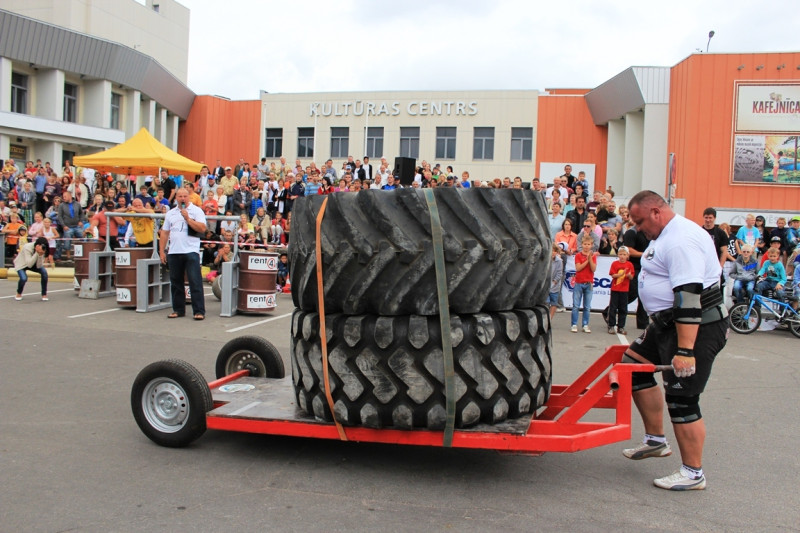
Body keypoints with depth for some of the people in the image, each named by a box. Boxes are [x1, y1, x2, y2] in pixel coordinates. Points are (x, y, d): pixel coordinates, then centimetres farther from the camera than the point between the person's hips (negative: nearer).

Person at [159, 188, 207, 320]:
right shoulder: (170, 213, 15)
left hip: (191, 251, -5)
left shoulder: (196, 211, 1)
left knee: (195, 282, -7)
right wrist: (162, 251, 10)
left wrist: (187, 218, -14)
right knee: (176, 283, 10)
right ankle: (178, 309, 20)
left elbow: (202, 228, -11)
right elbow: (164, 233, 17)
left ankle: (199, 311, -5)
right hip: (174, 252, 5)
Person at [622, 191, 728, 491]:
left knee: (681, 399, -6)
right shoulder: (667, 236, 14)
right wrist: (655, 327, 27)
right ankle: (656, 440, 23)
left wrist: (685, 350, -30)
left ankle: (693, 474, 7)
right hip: (669, 322, 11)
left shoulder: (681, 240, -22)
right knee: (634, 363, 14)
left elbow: (689, 297, -28)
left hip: (696, 327, -11)